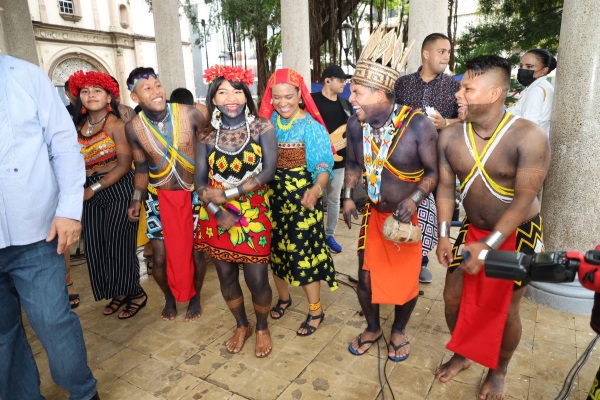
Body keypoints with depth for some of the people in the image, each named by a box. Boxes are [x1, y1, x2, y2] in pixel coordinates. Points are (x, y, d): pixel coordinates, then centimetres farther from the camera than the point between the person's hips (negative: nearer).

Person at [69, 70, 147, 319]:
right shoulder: (79, 125, 9)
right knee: (95, 246, 10)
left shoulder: (116, 124, -10)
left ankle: (136, 294, 19)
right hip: (91, 191, 7)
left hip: (118, 189, -6)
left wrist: (94, 188, -16)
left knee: (118, 245, 0)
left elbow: (124, 164, -15)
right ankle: (119, 293, 27)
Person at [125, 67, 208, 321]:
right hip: (160, 198, 1)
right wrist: (137, 198, -6)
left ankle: (195, 298, 33)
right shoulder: (133, 127, -9)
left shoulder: (189, 114, -14)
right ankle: (170, 298, 34)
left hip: (194, 194, -1)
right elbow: (142, 166, 5)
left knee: (196, 251, 6)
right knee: (160, 257, 4)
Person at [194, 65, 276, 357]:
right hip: (216, 217, 3)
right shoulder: (207, 137, 3)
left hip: (253, 215, -3)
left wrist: (227, 193, -17)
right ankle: (242, 326, 40)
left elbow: (268, 171, -14)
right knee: (226, 277, 14)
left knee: (257, 280, 1)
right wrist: (218, 213, -16)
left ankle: (262, 327, 32)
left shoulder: (262, 127, -5)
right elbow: (200, 181, -1)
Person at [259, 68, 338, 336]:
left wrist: (315, 190, -37)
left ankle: (316, 310, 22)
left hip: (302, 200, -5)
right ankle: (283, 297, 40)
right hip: (273, 198, 5)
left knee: (303, 253, 1)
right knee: (275, 249, 15)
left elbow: (324, 167, -18)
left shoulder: (312, 127, -12)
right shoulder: (268, 122, 3)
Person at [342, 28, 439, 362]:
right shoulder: (355, 124, -10)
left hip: (407, 216, -3)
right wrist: (348, 197, -7)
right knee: (366, 278, 12)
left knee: (407, 279, 11)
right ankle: (373, 328, 40)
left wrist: (414, 200, -29)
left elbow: (433, 171, -14)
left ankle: (399, 330, 40)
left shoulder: (418, 124, -23)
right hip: (373, 214, 4)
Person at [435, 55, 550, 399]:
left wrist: (488, 247, -28)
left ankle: (499, 372, 33)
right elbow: (446, 188, -2)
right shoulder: (450, 137, -9)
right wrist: (444, 236, -9)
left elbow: (524, 200, -24)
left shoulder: (529, 137, -23)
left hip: (517, 233, -4)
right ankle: (462, 355, 36)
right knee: (453, 296, 8)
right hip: (473, 229, 4)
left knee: (505, 309, 6)